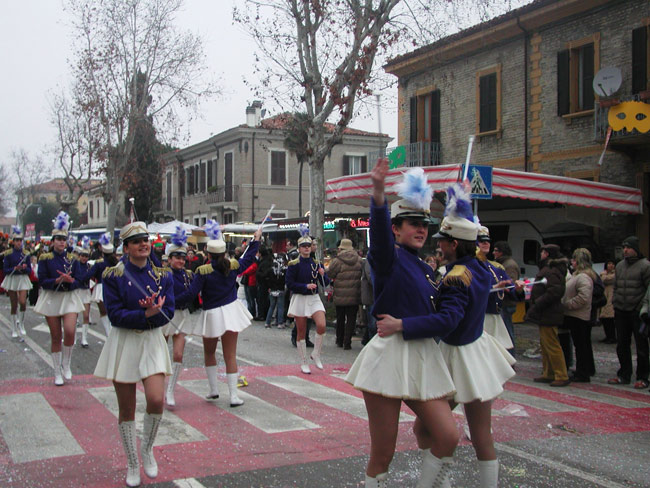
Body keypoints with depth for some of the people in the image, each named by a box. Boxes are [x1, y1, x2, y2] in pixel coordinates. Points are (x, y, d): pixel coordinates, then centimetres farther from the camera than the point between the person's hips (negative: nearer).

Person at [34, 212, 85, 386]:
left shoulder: (72, 259, 6)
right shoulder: (45, 259, 1)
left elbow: (78, 281, 2)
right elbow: (42, 281, -6)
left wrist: (70, 281, -19)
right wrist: (57, 281, -22)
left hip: (69, 298, 1)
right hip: (51, 298, -1)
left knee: (70, 331, -17)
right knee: (56, 337, 4)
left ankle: (66, 365, 6)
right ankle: (57, 373, 16)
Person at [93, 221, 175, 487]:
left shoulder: (163, 275, 3)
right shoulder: (114, 275, -4)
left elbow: (168, 313, -2)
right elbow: (115, 315, -11)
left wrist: (153, 311, -23)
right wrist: (146, 314, -23)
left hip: (153, 342, 1)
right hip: (123, 343, -1)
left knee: (156, 400, -15)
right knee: (126, 409, 5)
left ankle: (147, 448, 14)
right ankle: (132, 465, 23)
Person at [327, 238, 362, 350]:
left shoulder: (337, 261, -10)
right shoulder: (359, 260, 0)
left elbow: (329, 274, -4)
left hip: (340, 296, -1)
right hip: (354, 296, 1)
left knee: (340, 319, 14)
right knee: (351, 319, 5)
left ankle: (340, 341, 25)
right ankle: (347, 342, 1)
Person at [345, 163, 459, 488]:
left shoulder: (424, 268, 17)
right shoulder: (390, 258, -6)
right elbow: (379, 231, -31)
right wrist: (378, 194, -47)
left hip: (423, 357, 7)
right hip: (389, 355, -7)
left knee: (448, 437, -2)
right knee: (383, 453, -2)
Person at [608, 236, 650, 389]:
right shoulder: (620, 266, 13)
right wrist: (615, 303, 11)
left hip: (638, 312, -6)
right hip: (621, 312, 7)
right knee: (622, 345, 11)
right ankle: (624, 375, 21)